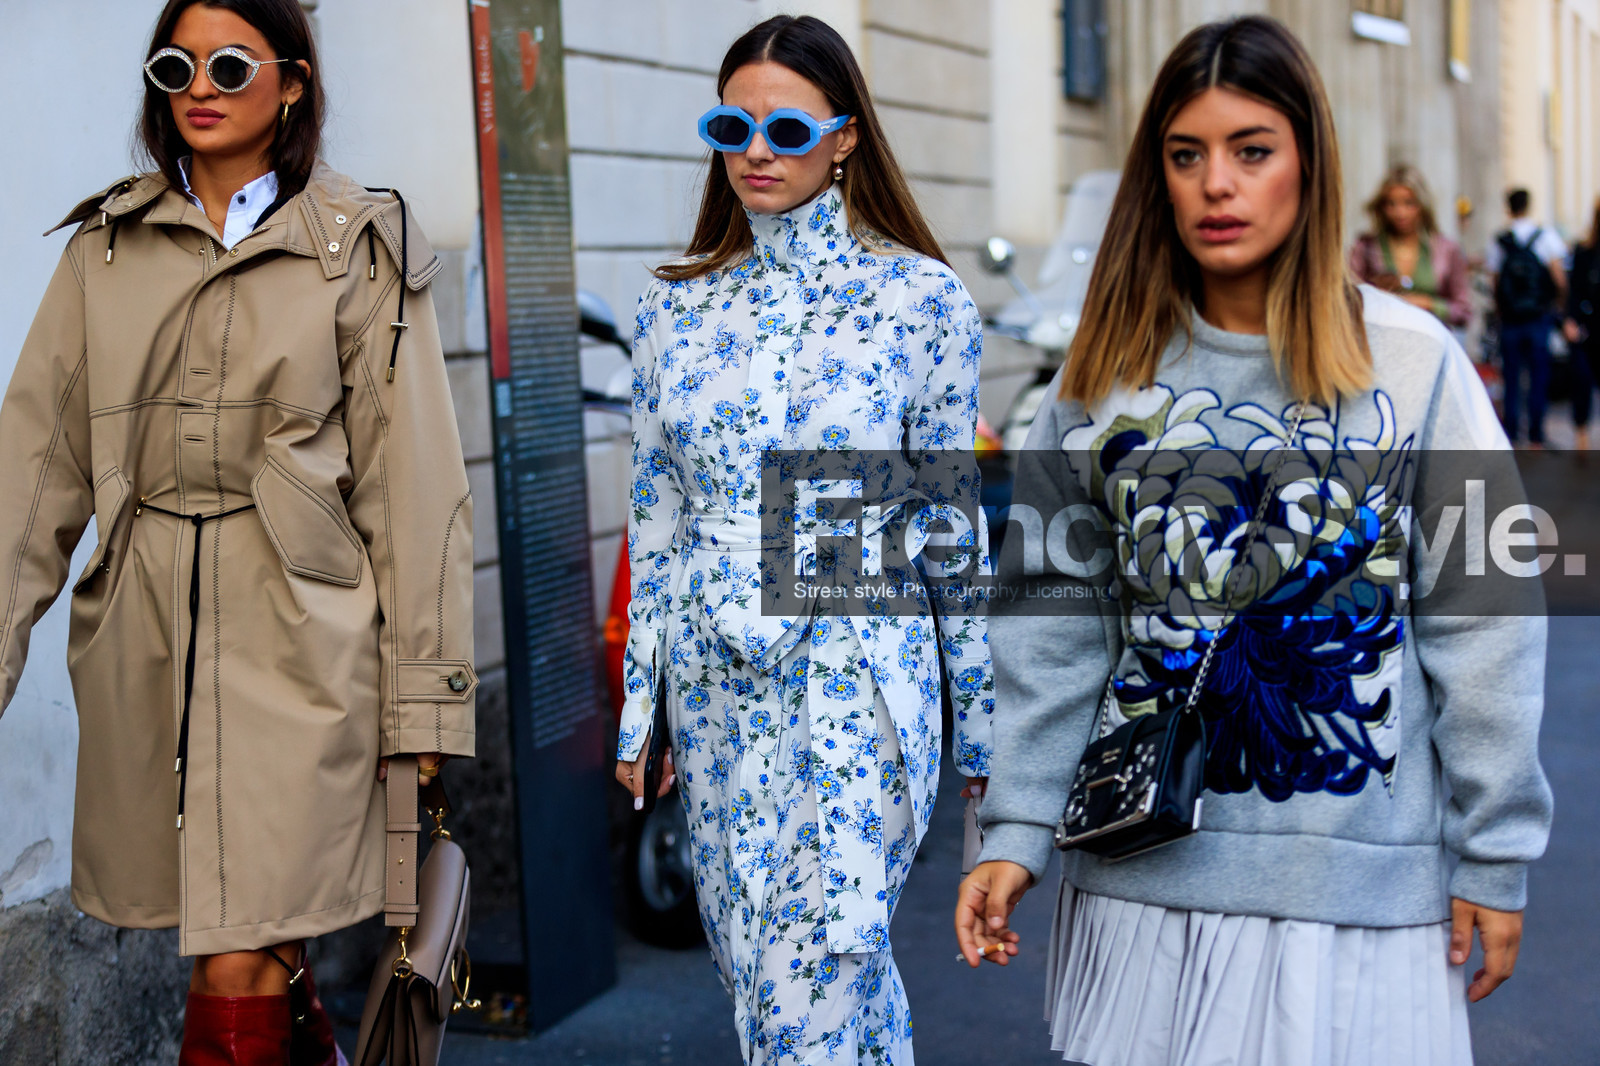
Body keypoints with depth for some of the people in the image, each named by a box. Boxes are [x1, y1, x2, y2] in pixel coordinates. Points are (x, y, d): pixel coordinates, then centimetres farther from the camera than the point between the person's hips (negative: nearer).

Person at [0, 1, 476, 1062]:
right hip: (141, 633, 4)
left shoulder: (359, 248, 2)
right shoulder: (108, 244, 11)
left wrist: (424, 687, -6)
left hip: (299, 631, -3)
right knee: (248, 957, 10)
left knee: (237, 972, -7)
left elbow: (411, 478, -2)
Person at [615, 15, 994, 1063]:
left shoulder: (922, 298, -4)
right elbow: (655, 519, 11)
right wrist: (639, 709, 11)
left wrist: (982, 720, 1)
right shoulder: (676, 305, 6)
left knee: (818, 971, -11)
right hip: (717, 686, 4)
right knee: (752, 964, 11)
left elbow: (957, 523, -1)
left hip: (858, 682, -4)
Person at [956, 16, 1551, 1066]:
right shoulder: (1109, 371, 3)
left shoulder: (1409, 359, -4)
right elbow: (1052, 617, 3)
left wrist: (1494, 854, -2)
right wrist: (1016, 829, -3)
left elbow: (1481, 621, -2)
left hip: (1358, 875, -2)